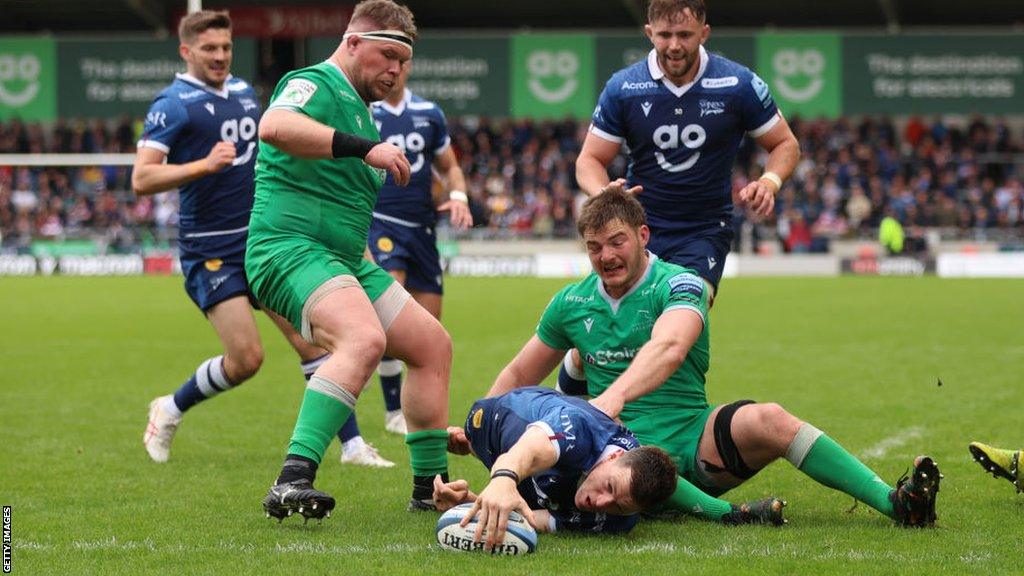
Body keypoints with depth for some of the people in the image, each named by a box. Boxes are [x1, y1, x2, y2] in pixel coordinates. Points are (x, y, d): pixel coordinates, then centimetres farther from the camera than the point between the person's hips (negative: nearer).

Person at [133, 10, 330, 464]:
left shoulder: (243, 92, 12)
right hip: (211, 251, -6)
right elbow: (142, 179, -19)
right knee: (246, 358, -12)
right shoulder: (174, 104, -10)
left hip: (261, 239, 6)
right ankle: (169, 411, 15)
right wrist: (205, 165, -29)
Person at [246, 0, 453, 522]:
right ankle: (292, 482, -44)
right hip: (289, 248, -10)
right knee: (364, 338, -34)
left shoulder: (359, 110, 25)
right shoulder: (316, 85, -6)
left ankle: (431, 488, 18)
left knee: (432, 344, 11)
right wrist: (364, 147, -34)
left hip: (345, 262, 10)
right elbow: (274, 126, -31)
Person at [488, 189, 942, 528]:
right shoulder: (571, 303, 10)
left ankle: (894, 502, -35)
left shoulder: (679, 285, -5)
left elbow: (668, 348, -27)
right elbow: (520, 374, 24)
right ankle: (724, 513, -50)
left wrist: (614, 396, -44)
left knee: (766, 420, -31)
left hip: (693, 437, -2)